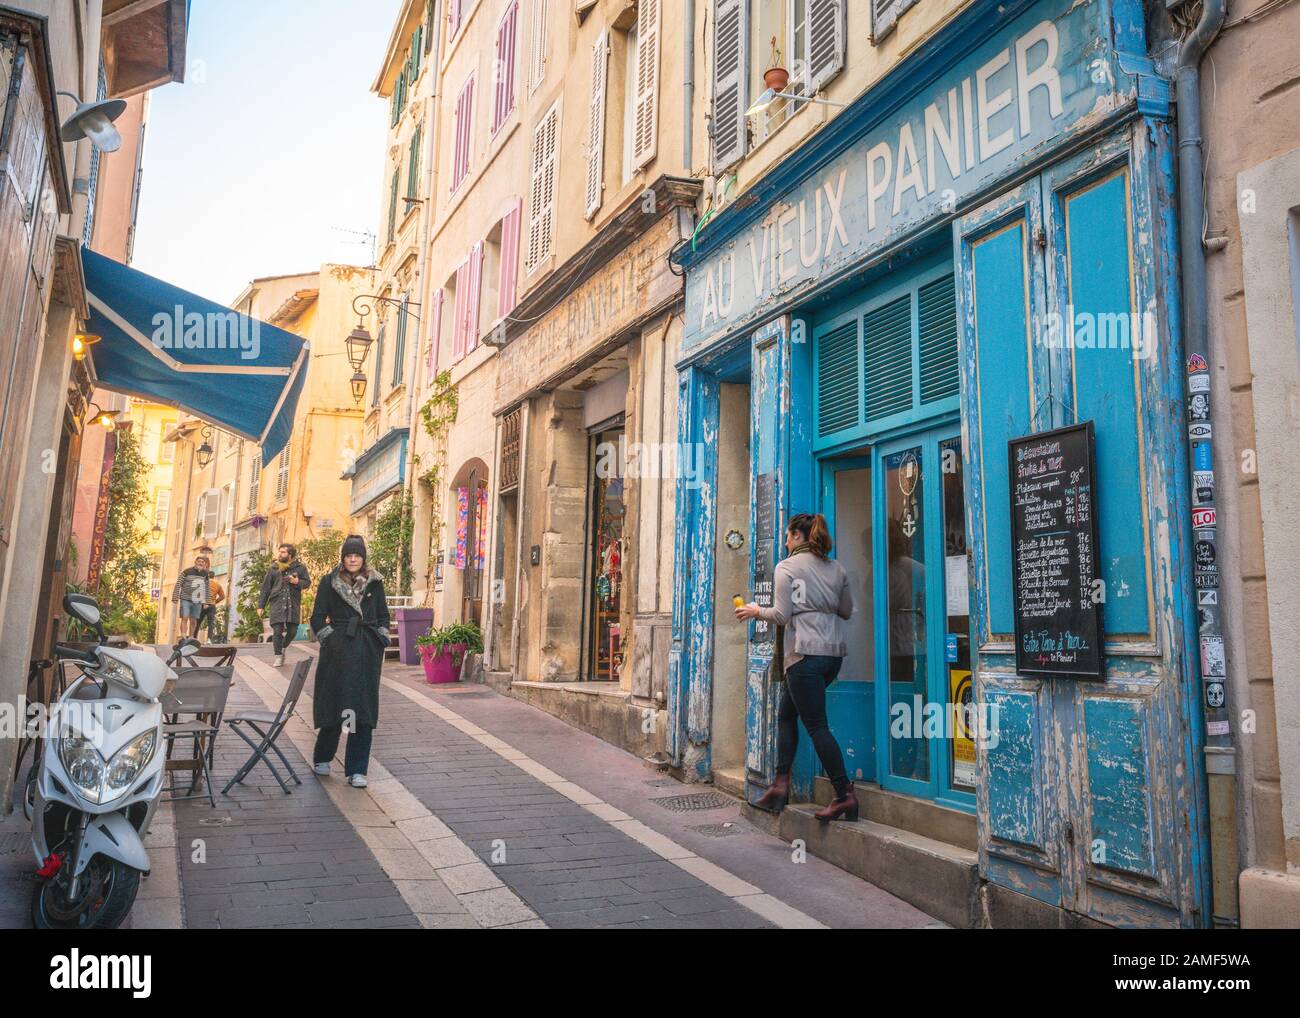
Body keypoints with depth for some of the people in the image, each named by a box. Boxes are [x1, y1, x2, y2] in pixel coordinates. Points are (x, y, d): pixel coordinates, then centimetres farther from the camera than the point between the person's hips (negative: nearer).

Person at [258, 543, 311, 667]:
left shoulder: (300, 567, 7)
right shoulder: (273, 568, 8)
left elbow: (307, 582, 7)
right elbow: (265, 588, 10)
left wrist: (298, 582, -15)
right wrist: (261, 606, 8)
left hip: (293, 604, 0)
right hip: (277, 603, 0)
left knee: (292, 631, 2)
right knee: (277, 631, -5)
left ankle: (283, 648, 29)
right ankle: (278, 656, 7)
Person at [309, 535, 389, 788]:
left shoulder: (375, 582, 8)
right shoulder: (329, 581, 2)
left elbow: (383, 616, 15)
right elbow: (318, 618, 4)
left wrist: (381, 640, 5)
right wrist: (330, 639, -4)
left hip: (367, 653, 2)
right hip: (338, 652, -2)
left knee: (363, 710, -1)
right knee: (334, 705, 4)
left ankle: (356, 770, 4)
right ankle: (322, 758, 29)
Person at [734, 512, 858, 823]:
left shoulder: (787, 567, -6)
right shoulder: (836, 568, 13)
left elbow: (782, 615, -10)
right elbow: (847, 610, 15)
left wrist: (756, 611, 7)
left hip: (806, 653, -8)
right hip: (833, 652, 8)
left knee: (816, 724, -2)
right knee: (786, 714, 18)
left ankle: (845, 795, -2)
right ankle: (781, 785, 18)